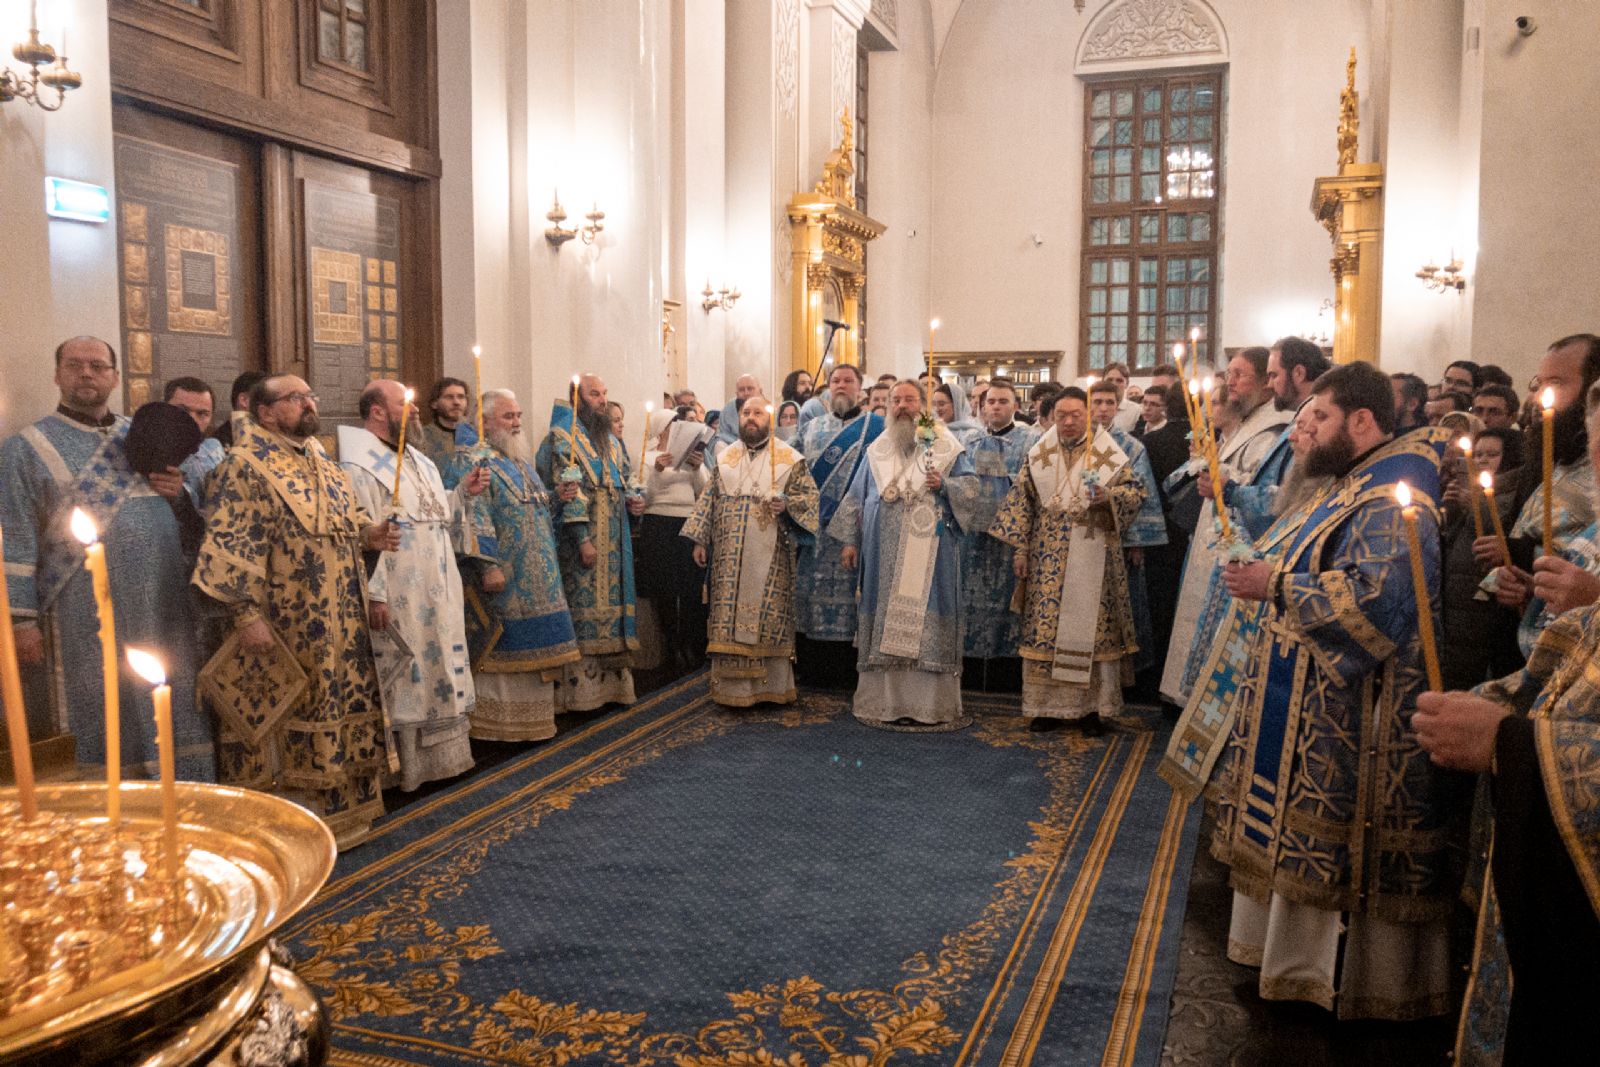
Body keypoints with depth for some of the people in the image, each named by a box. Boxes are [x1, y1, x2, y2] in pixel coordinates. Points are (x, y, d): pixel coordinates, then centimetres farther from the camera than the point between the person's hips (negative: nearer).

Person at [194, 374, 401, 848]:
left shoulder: (324, 463, 14)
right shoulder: (245, 465, -10)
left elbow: (348, 517, 25)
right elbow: (230, 546, -16)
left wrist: (368, 533, 2)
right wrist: (247, 615, -22)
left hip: (340, 626, 8)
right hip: (285, 631, -8)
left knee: (340, 713, 15)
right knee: (282, 724, 2)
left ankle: (340, 811, 29)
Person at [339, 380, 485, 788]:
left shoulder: (418, 461, 16)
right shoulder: (360, 467, -13)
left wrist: (464, 491, 6)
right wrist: (372, 594, -23)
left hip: (437, 595, 9)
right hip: (399, 600, -9)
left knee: (440, 672, 14)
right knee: (405, 679, -2)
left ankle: (441, 755, 26)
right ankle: (407, 766, 9)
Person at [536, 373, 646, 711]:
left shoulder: (610, 440, 18)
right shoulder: (564, 437, -7)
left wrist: (631, 500, 1)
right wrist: (583, 539, -21)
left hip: (615, 541, 8)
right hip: (584, 539, -8)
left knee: (613, 604, 10)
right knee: (585, 606, -7)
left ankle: (611, 682, 17)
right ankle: (580, 688, -1)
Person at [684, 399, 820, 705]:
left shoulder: (789, 458, 3)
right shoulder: (725, 458, 14)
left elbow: (810, 494, 2)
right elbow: (709, 500, 15)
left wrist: (787, 504, -18)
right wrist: (700, 541, 9)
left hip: (770, 555, -3)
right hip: (730, 556, 3)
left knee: (770, 614, -2)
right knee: (729, 616, 1)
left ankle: (771, 686, 9)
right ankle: (732, 687, 8)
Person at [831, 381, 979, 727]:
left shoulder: (945, 445, 5)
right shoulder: (877, 451, 15)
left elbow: (970, 486, 2)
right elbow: (856, 498, 14)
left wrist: (944, 485, -17)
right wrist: (849, 539, 8)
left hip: (928, 553, -3)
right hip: (884, 553, 3)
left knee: (925, 619, -4)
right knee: (885, 620, 4)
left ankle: (930, 704, 2)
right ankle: (884, 699, 12)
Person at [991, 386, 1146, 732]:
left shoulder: (1109, 453, 1)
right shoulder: (1039, 455, 6)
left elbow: (1137, 489, 1)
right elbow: (1022, 502, 7)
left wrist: (1108, 497, -19)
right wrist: (1020, 549, 2)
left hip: (1093, 556, -1)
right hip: (1048, 558, 2)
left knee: (1090, 624, 1)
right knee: (1045, 626, 1)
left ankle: (1090, 705, 11)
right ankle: (1048, 704, 11)